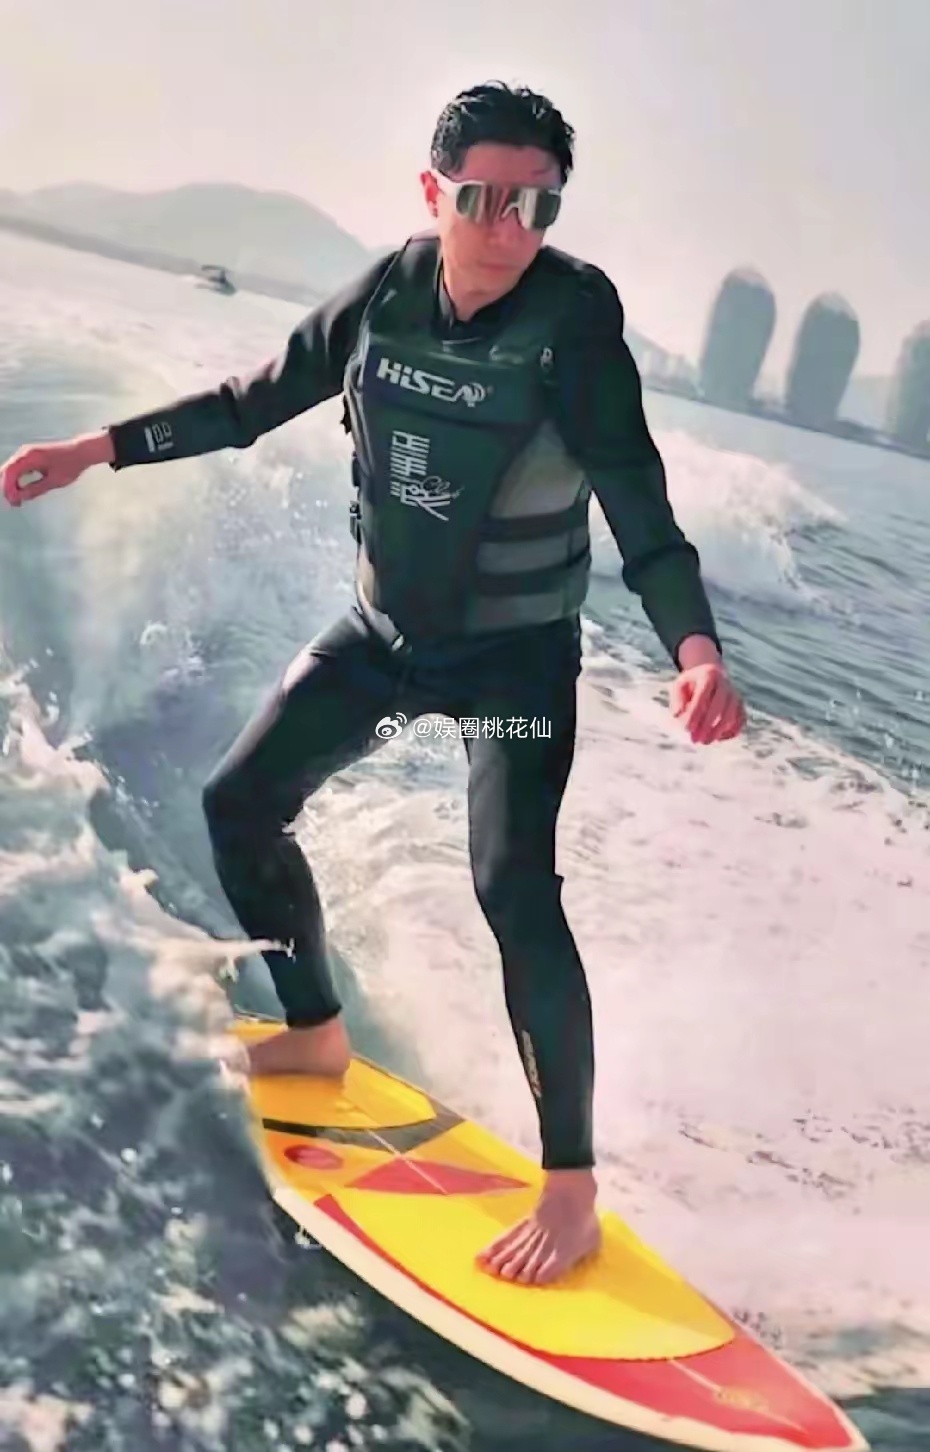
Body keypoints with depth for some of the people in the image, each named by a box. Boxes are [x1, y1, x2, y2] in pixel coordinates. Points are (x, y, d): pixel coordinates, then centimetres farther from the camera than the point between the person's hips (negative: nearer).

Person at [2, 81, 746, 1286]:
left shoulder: (574, 315, -21)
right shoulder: (390, 292, -8)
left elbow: (637, 501, -28)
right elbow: (257, 401, 4)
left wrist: (694, 648, -45)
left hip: (515, 652, -6)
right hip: (383, 631, 6)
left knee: (514, 889, -21)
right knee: (241, 804, 11)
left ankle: (572, 1190, -8)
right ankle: (316, 1034, 32)